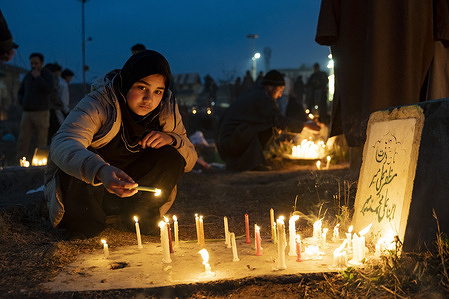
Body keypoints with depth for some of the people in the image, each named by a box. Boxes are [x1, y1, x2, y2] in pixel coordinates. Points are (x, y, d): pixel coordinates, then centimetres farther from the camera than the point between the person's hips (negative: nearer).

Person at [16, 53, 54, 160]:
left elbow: (49, 89, -18)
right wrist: (22, 102, 5)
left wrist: (38, 77, -16)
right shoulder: (28, 75, 14)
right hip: (27, 112, 5)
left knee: (42, 141, -4)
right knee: (22, 140, 0)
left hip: (41, 112, -5)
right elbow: (21, 92, 24)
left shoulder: (47, 74, -1)